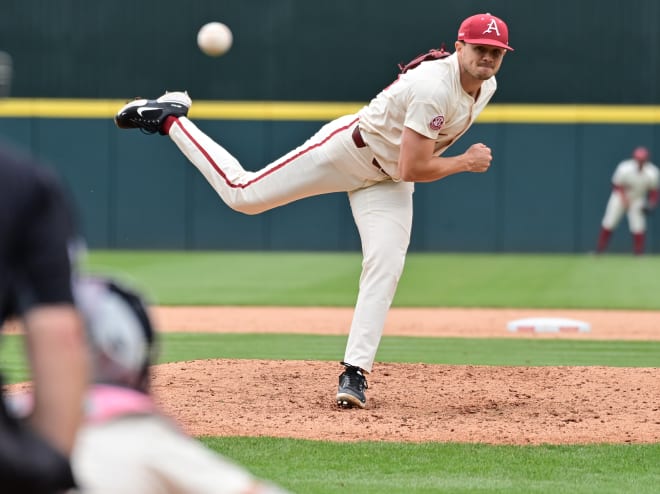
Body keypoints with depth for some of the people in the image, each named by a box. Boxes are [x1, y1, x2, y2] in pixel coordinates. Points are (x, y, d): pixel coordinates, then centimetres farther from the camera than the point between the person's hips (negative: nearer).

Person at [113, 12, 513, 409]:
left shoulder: (487, 85, -2)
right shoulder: (434, 88, -32)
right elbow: (413, 169, -30)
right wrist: (465, 163, -19)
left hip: (389, 181, 7)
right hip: (347, 150, -7)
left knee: (386, 268, -12)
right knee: (243, 193, -3)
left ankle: (355, 373, -9)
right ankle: (169, 118, 13)